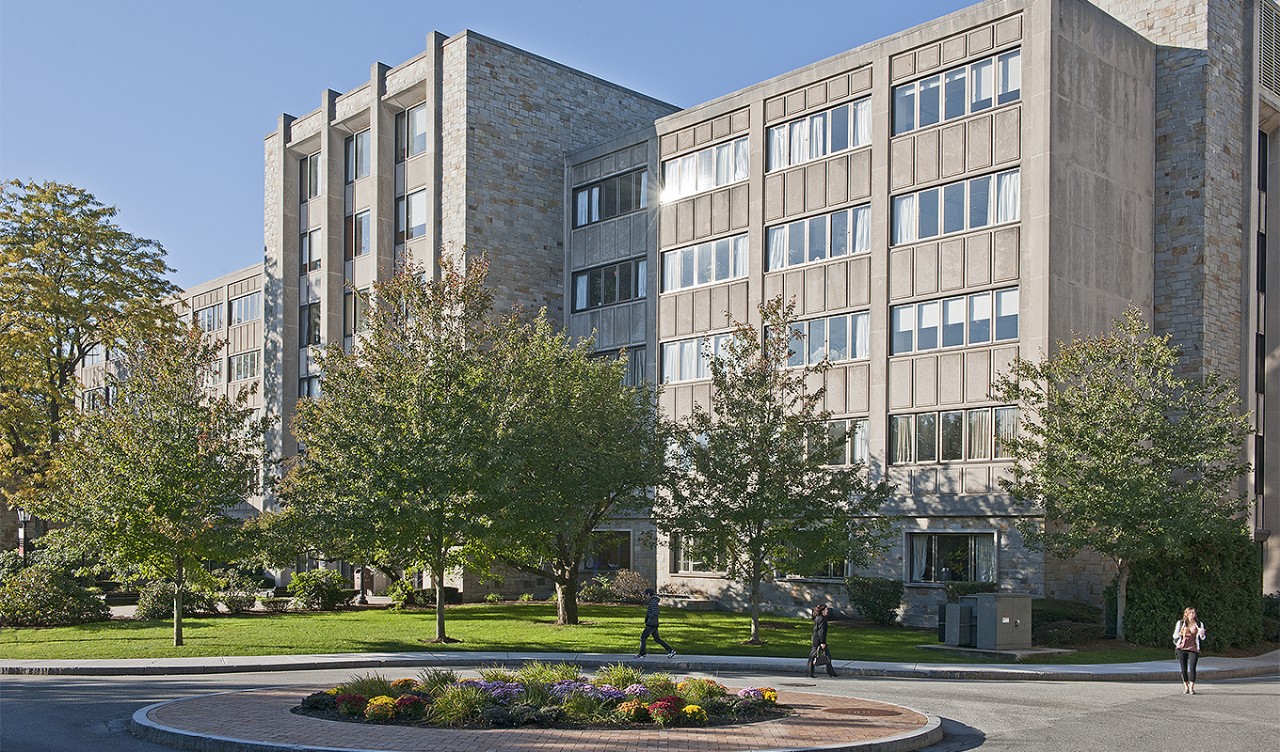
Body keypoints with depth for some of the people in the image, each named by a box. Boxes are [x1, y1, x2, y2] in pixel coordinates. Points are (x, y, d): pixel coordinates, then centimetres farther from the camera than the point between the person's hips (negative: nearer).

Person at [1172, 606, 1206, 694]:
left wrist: (1202, 633, -13)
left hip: (1194, 649, -1)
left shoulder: (1199, 624, 8)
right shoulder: (1180, 623, 7)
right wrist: (1180, 633, -14)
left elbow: (1202, 638, 10)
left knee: (1192, 668, -11)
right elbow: (1175, 636, 8)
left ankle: (1191, 688, -7)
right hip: (1181, 648, 1)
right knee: (1184, 669, 3)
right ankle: (1185, 687, 15)